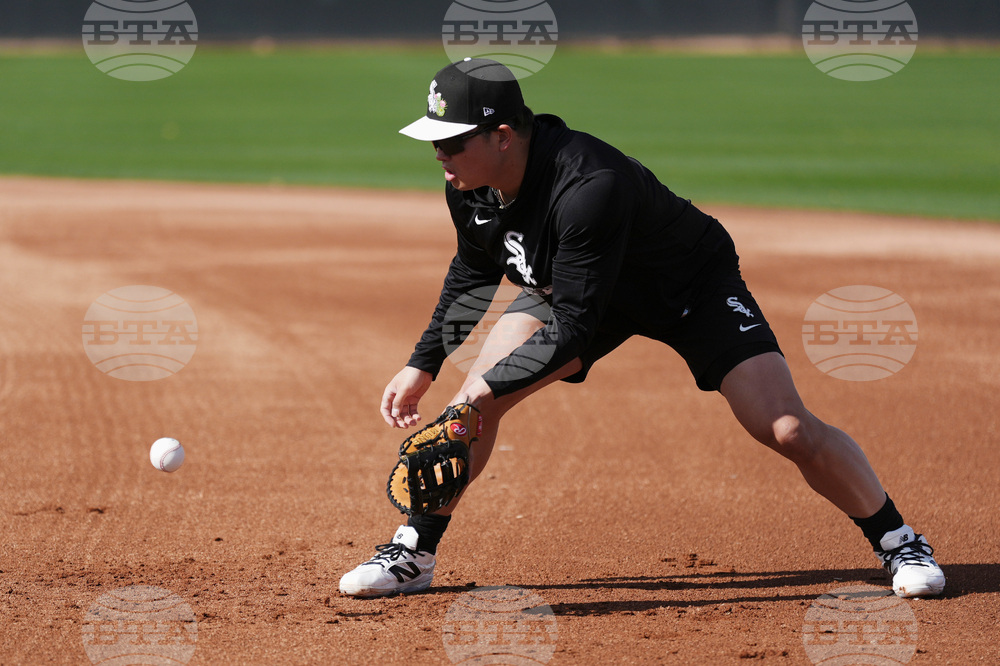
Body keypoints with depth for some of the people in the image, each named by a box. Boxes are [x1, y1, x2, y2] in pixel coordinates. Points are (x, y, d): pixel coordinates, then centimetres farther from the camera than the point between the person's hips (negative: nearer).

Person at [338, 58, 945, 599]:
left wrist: (490, 386, -37)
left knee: (791, 432, -15)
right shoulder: (470, 184, -19)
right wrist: (422, 367, 0)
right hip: (569, 287, 6)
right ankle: (413, 556, 3)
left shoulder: (588, 187, -42)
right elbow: (474, 272, 4)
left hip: (694, 286, -6)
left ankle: (899, 543, 5)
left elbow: (573, 330, -38)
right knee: (475, 398, -10)